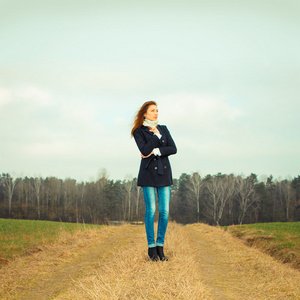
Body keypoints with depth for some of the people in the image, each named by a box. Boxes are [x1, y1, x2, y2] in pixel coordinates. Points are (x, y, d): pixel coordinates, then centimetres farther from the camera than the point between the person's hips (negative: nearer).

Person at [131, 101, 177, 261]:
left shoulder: (163, 129, 13)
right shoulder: (138, 132, 2)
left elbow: (173, 149, 1)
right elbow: (145, 150, -14)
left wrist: (156, 151, -10)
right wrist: (156, 136, -9)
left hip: (164, 172, 4)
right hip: (148, 172, -3)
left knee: (164, 210, -2)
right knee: (151, 210, -5)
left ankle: (160, 247, 7)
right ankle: (151, 248, 3)